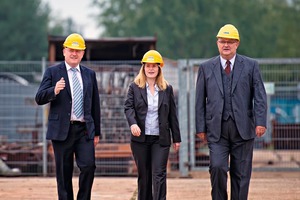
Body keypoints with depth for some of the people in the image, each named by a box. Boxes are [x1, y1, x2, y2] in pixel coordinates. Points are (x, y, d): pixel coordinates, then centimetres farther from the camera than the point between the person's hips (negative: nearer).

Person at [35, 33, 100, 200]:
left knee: (89, 166, -11)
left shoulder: (90, 74, 13)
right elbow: (39, 98, -5)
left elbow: (95, 104, 15)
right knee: (64, 172, 2)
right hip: (62, 130, -2)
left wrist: (97, 132, 13)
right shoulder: (53, 72, 3)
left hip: (85, 130, 2)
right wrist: (54, 91, -26)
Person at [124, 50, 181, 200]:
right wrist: (132, 123, -26)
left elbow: (172, 114, 9)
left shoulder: (167, 89, 7)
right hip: (140, 138, 0)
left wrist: (176, 138, 8)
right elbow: (128, 107, -6)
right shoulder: (135, 87, 4)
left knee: (159, 174, -8)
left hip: (161, 138, 0)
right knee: (143, 175, 8)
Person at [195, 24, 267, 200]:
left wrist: (261, 122, -10)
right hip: (217, 130, 0)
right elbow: (200, 101, 9)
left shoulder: (251, 65, 7)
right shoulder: (206, 68, 9)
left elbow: (260, 96, 2)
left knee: (241, 174, 3)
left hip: (243, 129, 0)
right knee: (217, 167, -16)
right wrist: (201, 127, 2)